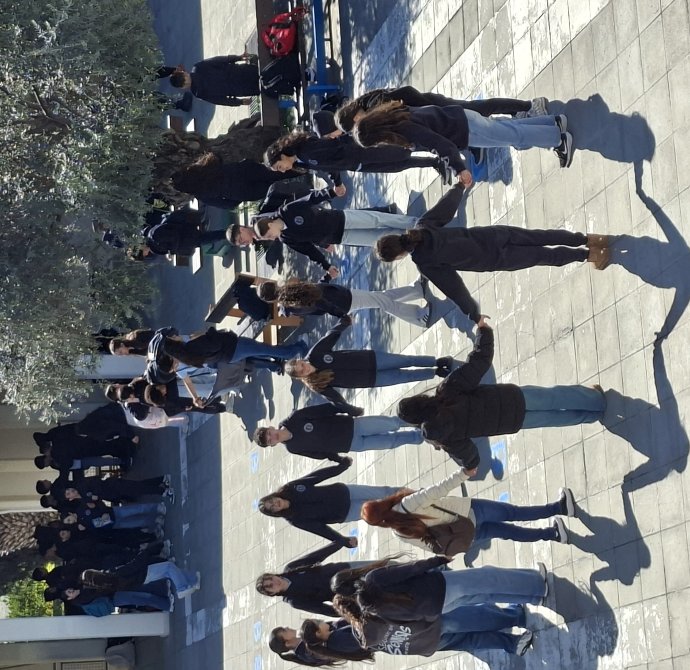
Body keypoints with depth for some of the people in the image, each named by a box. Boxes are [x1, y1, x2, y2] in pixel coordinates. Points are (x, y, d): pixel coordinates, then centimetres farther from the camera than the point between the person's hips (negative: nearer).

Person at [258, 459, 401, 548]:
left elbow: (317, 476, -6)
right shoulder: (295, 519, -17)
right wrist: (343, 541, -20)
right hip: (344, 513, -3)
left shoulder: (291, 489, -13)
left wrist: (342, 465, -4)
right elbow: (318, 527, -16)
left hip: (343, 492, 3)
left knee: (382, 492, 9)